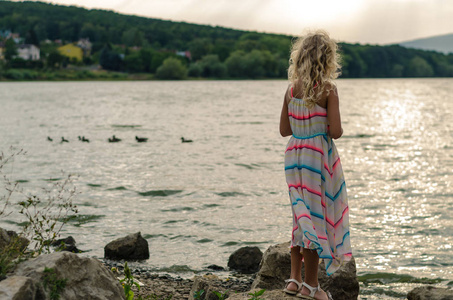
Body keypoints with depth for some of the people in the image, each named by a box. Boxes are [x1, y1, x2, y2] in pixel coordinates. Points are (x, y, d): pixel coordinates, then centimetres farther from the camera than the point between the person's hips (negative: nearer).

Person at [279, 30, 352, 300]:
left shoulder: (291, 89, 4)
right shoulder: (328, 89, -12)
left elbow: (284, 129, 7)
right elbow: (335, 131, -17)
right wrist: (337, 129, 5)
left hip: (294, 154, 6)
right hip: (319, 155, -5)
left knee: (302, 216, 17)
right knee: (317, 216, 3)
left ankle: (295, 278, 21)